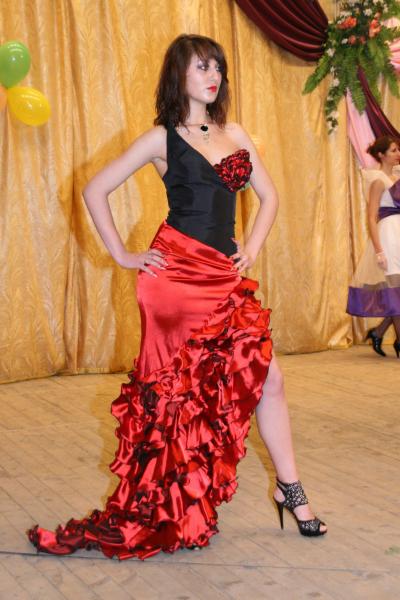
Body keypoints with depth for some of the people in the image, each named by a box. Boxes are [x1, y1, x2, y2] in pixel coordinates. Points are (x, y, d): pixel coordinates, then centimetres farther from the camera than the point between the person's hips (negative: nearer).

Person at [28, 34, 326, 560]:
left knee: (266, 378, 0)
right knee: (176, 386, 3)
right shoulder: (162, 138, -1)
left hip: (224, 277, 5)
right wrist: (122, 255, -3)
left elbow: (268, 196, 20)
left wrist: (252, 249, 7)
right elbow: (95, 191, 0)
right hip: (177, 273, -5)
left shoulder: (235, 135, 13)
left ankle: (290, 489, 13)